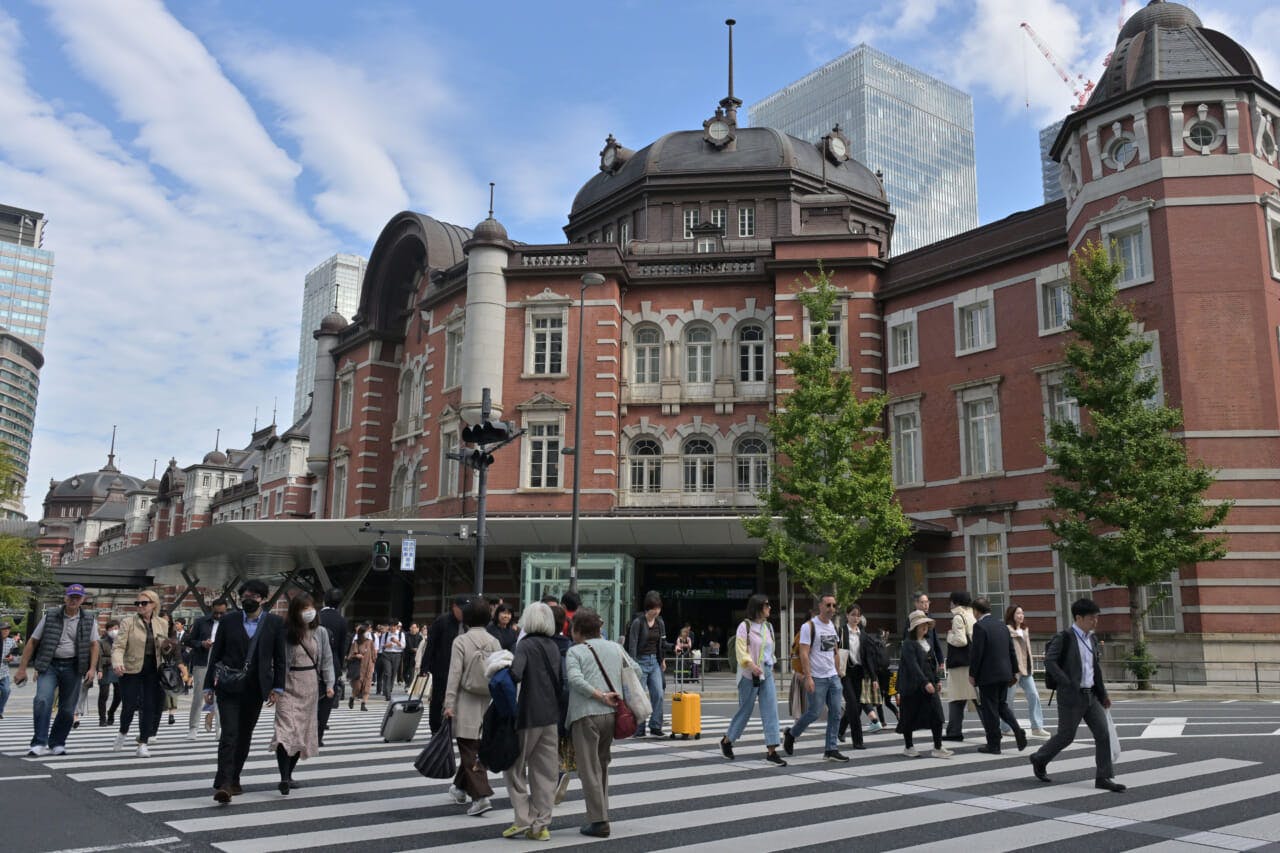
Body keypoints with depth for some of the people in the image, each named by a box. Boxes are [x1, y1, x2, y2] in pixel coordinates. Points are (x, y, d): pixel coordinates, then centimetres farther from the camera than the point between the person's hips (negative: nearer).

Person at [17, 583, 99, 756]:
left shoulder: (88, 620, 6)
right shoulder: (50, 616, 3)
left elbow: (94, 645, 5)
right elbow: (32, 642, 6)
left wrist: (92, 668, -7)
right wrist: (22, 668, 2)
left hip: (73, 667, 1)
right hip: (49, 665, -1)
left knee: (67, 709, 5)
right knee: (42, 701, -20)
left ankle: (57, 743, 21)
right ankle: (39, 744, -14)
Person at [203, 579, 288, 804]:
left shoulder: (275, 623, 2)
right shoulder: (228, 621, 2)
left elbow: (279, 658, 3)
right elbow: (215, 654, 5)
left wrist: (277, 687, -3)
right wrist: (209, 686, 2)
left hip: (255, 690, 1)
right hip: (229, 688, -1)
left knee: (244, 736, 12)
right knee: (229, 735, -11)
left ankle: (233, 779, 26)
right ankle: (224, 784, -14)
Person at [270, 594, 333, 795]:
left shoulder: (320, 632, 3)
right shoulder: (285, 632, -7)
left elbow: (327, 658, 7)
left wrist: (329, 684, 1)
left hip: (310, 685, 4)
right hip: (289, 684, -4)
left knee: (303, 730, 10)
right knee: (286, 729, -14)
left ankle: (289, 774, 23)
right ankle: (284, 778, -17)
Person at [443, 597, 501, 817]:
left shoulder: (461, 641, -10)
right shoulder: (494, 642, 2)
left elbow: (454, 674, -13)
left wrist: (449, 704, -10)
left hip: (466, 705, -5)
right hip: (487, 705, 5)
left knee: (470, 752, -1)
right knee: (473, 749, 19)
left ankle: (481, 796, -11)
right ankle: (460, 787, 36)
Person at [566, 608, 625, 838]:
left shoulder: (575, 651, -1)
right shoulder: (616, 648, 14)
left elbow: (575, 679, -17)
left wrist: (601, 696, -14)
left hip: (586, 714, -5)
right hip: (612, 714, 5)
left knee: (590, 769, 0)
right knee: (602, 765, 18)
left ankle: (599, 821, -2)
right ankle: (602, 813, 20)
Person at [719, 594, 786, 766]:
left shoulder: (768, 626, 10)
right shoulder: (745, 626, -9)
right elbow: (740, 650, -16)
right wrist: (751, 664, -30)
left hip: (767, 673, 6)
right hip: (750, 674, -6)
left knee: (771, 711, -3)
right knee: (745, 710, 5)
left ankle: (771, 751, -2)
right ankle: (726, 741, 26)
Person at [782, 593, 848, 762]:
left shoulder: (833, 626, 12)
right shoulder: (809, 626, -11)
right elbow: (804, 653, -15)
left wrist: (837, 671, 15)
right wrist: (808, 677, -21)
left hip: (833, 677, 7)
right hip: (817, 678, -7)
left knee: (835, 713, 2)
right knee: (814, 712, -4)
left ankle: (831, 750, 8)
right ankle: (791, 734, 19)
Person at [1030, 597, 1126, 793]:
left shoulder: (1092, 639, 11)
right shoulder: (1064, 637, -12)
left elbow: (1096, 668, 19)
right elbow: (1049, 661, -21)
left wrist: (1103, 694, 19)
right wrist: (1068, 683, -23)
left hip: (1091, 695, 7)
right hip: (1071, 696, -7)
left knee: (1103, 734, -1)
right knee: (1065, 736, 2)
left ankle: (1103, 777, 6)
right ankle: (1039, 759, 23)